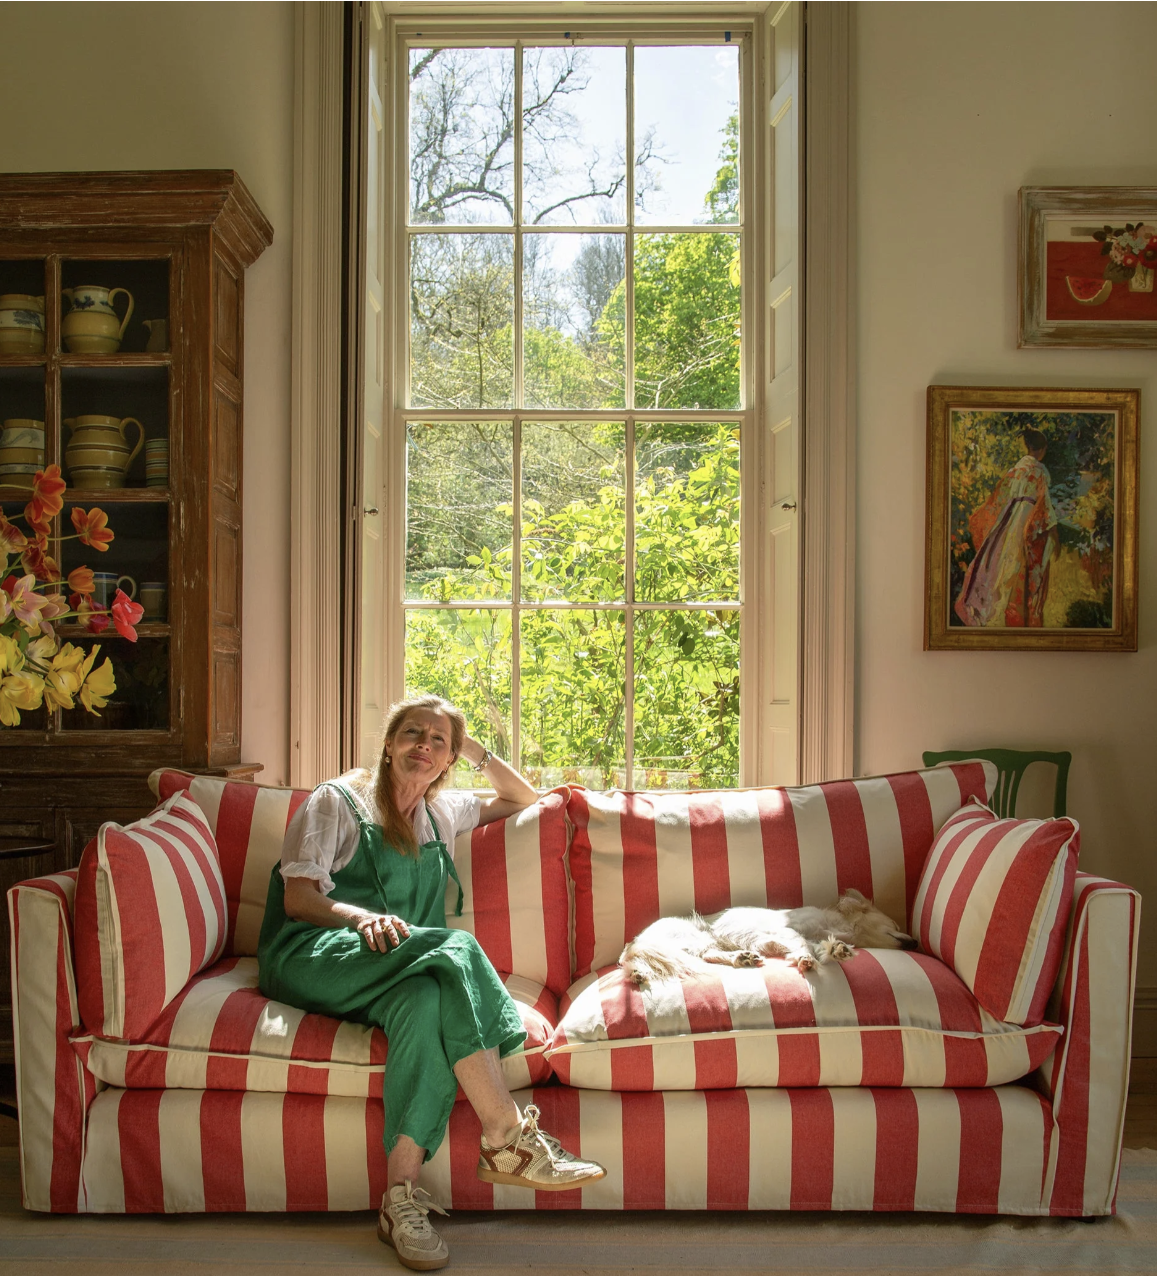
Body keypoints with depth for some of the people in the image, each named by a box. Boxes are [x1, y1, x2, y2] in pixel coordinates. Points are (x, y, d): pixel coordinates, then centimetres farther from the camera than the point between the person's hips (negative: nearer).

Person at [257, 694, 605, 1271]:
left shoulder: (442, 811, 24)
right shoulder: (336, 800, 9)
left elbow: (522, 798, 35)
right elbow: (297, 898, -1)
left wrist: (473, 747, 21)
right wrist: (363, 916, -21)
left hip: (398, 970, 4)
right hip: (314, 957, -4)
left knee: (425, 999, -37)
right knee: (455, 946, -33)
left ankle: (401, 1199, -40)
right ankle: (507, 1137, -34)